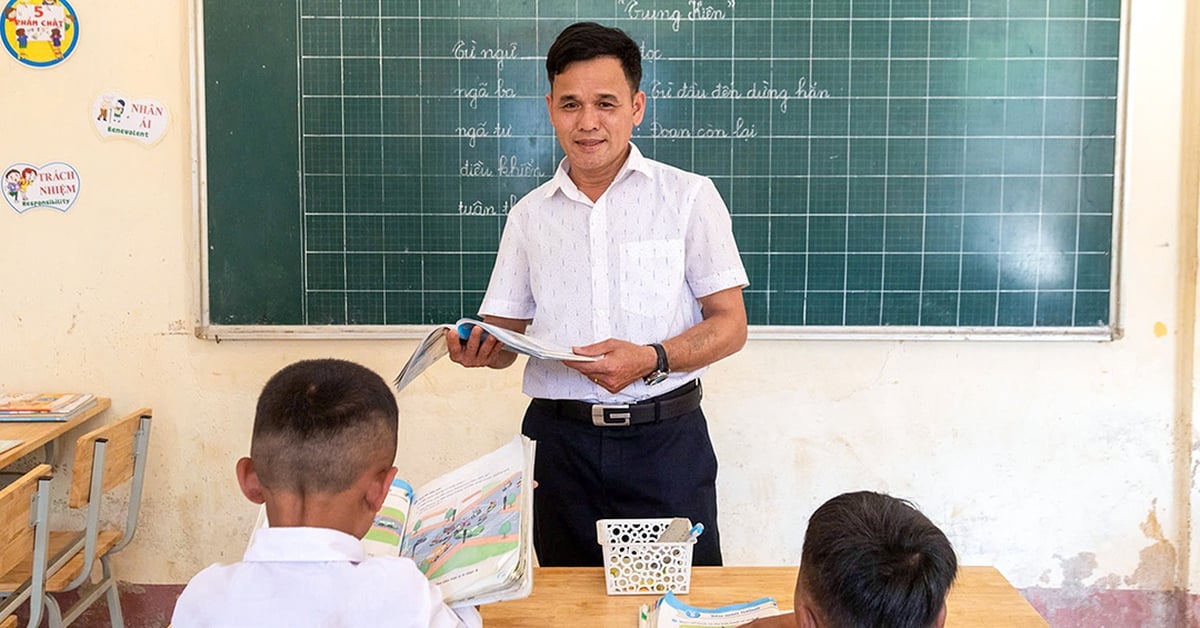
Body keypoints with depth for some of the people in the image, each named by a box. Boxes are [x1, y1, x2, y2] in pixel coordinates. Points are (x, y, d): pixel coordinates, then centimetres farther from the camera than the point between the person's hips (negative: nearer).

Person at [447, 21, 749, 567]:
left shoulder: (689, 196, 0)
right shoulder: (530, 214, 9)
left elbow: (730, 325, -2)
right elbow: (506, 333, 11)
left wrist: (651, 359, -19)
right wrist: (480, 348, -12)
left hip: (665, 437, -2)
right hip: (560, 437, 3)